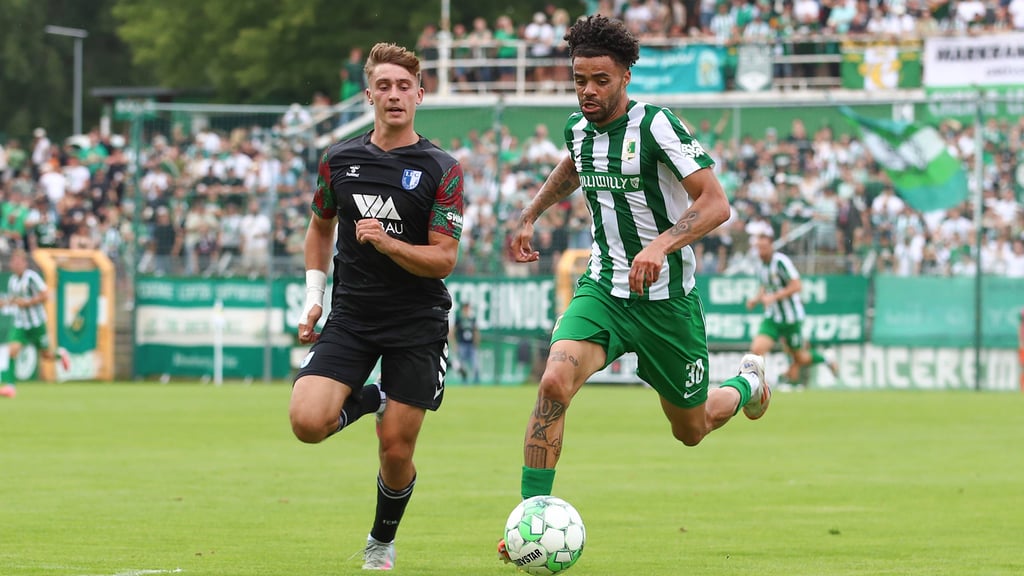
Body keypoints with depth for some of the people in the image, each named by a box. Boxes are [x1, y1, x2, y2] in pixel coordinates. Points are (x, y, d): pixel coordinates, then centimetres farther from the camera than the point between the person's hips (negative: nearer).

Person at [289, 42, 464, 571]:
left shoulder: (441, 170, -6)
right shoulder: (339, 161, 4)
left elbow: (443, 260, -10)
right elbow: (321, 226, 22)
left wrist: (387, 243, -25)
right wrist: (314, 297, 13)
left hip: (417, 324, -2)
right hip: (350, 317, 2)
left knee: (396, 451, -1)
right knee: (307, 422, -19)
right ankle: (370, 400, 14)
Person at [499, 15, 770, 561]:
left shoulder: (657, 126, -19)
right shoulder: (578, 127, 1)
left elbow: (715, 203, -24)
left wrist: (660, 245, -37)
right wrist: (529, 216, 18)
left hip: (665, 298, -4)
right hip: (602, 288, 4)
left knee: (691, 429, 13)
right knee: (554, 383, -24)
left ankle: (749, 383, 49)